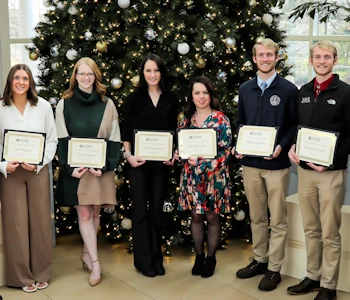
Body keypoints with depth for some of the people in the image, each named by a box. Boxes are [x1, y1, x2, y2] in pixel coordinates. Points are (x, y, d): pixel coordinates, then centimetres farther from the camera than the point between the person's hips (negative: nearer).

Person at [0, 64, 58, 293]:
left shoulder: (43, 106, -1)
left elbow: (52, 140, 2)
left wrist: (38, 163, -11)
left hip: (38, 171, 0)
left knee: (40, 221, 6)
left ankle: (41, 273, 22)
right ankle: (22, 276, 19)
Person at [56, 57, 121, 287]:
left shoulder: (107, 104, 3)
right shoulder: (64, 104, 3)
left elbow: (114, 139, 1)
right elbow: (62, 139, 0)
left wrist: (106, 165, -11)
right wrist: (68, 167, -11)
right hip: (76, 167, -1)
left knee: (95, 211, 8)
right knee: (84, 213, 0)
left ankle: (87, 253, 27)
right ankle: (95, 261, 6)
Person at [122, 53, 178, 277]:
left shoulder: (171, 99, 6)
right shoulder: (134, 99, 0)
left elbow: (174, 131, 8)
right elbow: (126, 131, 0)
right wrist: (128, 155, -11)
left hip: (162, 161, 2)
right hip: (139, 161, -2)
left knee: (157, 210, 10)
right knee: (140, 210, 3)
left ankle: (156, 258, 21)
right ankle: (144, 260, 12)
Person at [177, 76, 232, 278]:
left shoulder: (221, 119, -5)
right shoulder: (186, 118, 6)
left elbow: (226, 150, -9)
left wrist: (205, 164, -17)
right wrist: (188, 157, -11)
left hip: (214, 176, -3)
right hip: (191, 175, 3)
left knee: (212, 217, 6)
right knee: (196, 216, 10)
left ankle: (211, 258, 21)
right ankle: (199, 256, 25)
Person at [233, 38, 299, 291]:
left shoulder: (289, 89, -3)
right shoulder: (245, 89, 9)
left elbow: (295, 125, -2)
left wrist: (282, 146, -17)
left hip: (276, 163, -4)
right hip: (250, 162, 4)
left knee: (277, 219, 4)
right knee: (256, 217, 14)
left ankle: (274, 269, 14)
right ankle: (259, 260, 28)